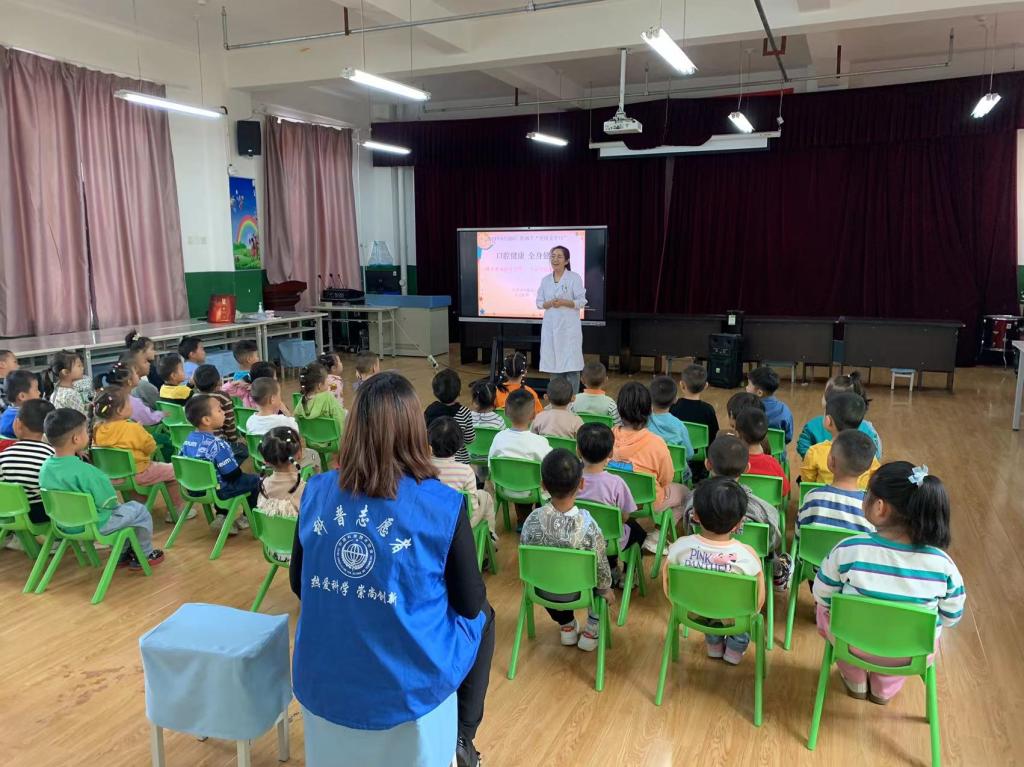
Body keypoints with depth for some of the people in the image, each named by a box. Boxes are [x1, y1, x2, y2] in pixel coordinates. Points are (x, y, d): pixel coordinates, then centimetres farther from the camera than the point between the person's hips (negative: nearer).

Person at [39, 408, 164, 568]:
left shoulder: (45, 467, -7)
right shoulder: (85, 471, -31)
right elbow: (109, 503, -22)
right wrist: (115, 504, 0)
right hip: (94, 524, -8)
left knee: (120, 508, 30)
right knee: (140, 511, 11)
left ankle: (123, 553, 38)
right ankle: (145, 555, 26)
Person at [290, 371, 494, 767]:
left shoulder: (316, 492, -8)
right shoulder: (443, 506, -19)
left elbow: (298, 585, 5)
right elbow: (470, 604, -8)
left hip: (321, 683, 4)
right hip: (406, 689, -3)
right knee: (482, 617, 27)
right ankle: (462, 735, 30)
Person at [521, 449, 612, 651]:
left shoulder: (532, 520, -25)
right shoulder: (588, 526, -31)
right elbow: (601, 568, -16)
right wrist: (606, 590, 5)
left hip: (543, 593, 2)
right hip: (579, 593, -1)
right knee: (598, 582, 29)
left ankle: (566, 626, 38)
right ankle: (591, 632, 31)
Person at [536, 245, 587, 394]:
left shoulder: (574, 278, -3)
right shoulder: (545, 280, 10)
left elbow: (582, 302, -5)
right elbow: (539, 303, 10)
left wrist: (564, 302, -18)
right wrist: (549, 303, -11)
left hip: (569, 326, -4)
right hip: (550, 326, 4)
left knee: (570, 364, -4)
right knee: (553, 363, 8)